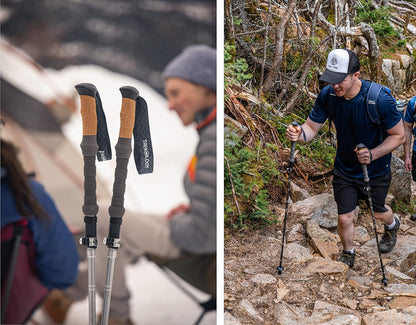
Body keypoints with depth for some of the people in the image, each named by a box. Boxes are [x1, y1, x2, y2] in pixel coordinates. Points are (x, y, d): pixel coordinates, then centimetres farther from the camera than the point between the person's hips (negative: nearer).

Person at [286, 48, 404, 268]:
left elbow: (398, 136, -19)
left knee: (377, 212, 21)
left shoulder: (381, 99, -29)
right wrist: (300, 134, -35)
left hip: (376, 170, -2)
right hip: (344, 168, 2)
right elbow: (312, 126, -10)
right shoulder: (328, 95, -19)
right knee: (344, 218, 5)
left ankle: (392, 224, 59)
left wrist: (373, 154, -35)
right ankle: (348, 253, 37)